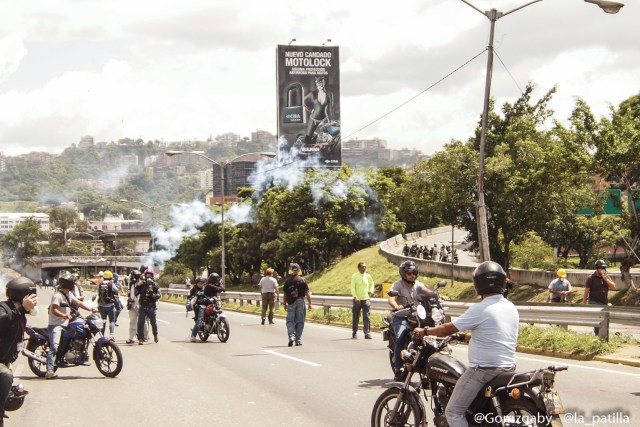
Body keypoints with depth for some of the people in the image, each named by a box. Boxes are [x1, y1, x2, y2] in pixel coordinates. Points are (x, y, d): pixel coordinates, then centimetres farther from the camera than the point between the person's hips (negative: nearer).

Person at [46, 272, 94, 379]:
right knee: (54, 347, -22)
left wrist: (91, 309, 8)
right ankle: (49, 371, -31)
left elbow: (79, 303, 18)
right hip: (56, 325, -10)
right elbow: (54, 310, -23)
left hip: (65, 325, 10)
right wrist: (64, 315, -39)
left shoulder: (69, 294, 16)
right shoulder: (57, 295, -14)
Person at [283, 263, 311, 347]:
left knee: (290, 320, 6)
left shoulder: (287, 280, 1)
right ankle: (298, 340, 7)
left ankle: (291, 336, -15)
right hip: (300, 301, 0)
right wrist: (310, 303, 4)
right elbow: (307, 293, -3)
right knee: (300, 321, 7)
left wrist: (285, 303, 15)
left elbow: (285, 293, 5)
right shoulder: (302, 280, -2)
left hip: (291, 302, 0)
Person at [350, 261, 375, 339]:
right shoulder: (354, 276, -1)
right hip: (357, 300, -2)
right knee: (355, 318, 5)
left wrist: (371, 290, 2)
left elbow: (372, 284, 22)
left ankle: (367, 333, -5)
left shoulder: (368, 276, 7)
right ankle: (354, 333, 16)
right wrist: (355, 297, -18)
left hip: (366, 299, 2)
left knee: (367, 317, -6)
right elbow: (352, 287, -6)